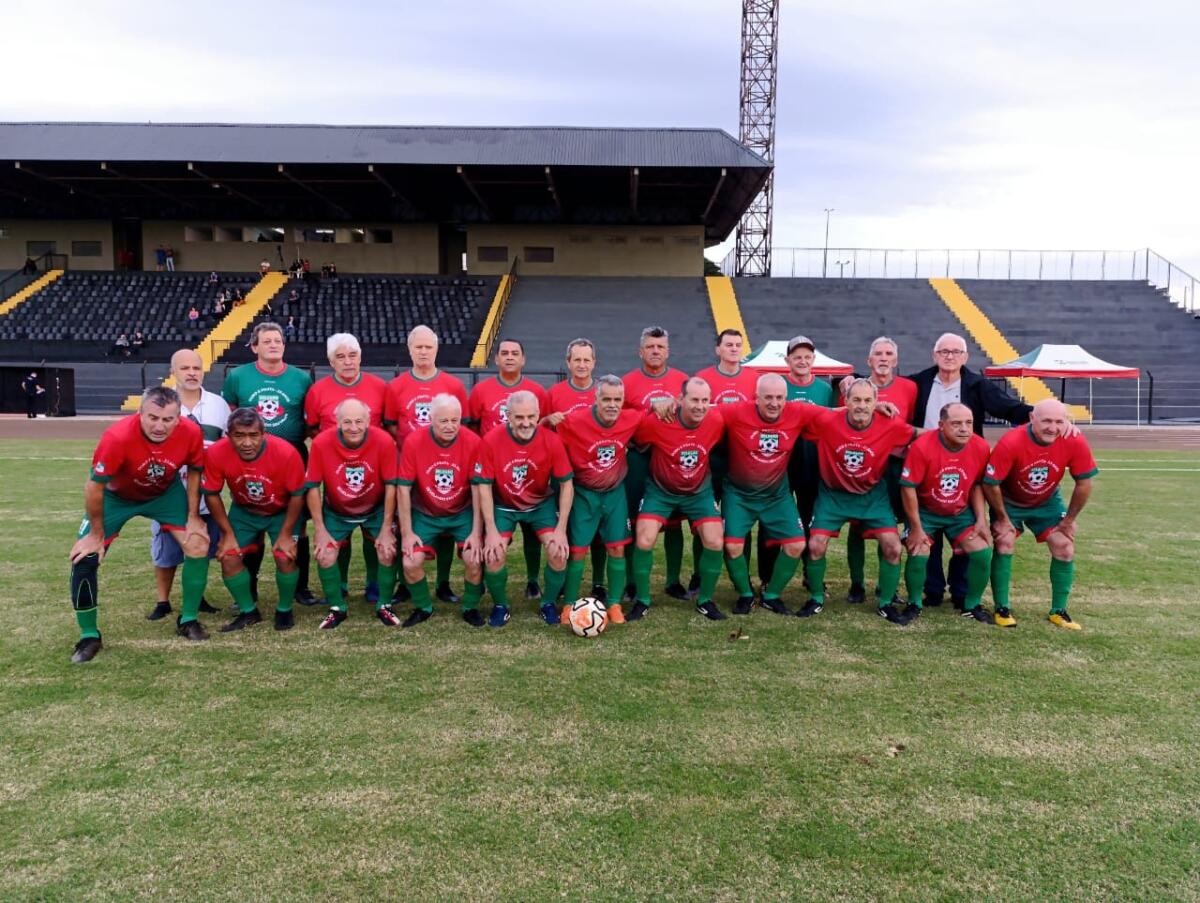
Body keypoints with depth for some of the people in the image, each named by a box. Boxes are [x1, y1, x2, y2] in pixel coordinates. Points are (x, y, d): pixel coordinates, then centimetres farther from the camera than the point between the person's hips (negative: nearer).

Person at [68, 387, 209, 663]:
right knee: (84, 557, -11)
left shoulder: (191, 432, -30)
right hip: (116, 496, -2)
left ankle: (189, 620, 12)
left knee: (198, 546, -8)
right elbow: (95, 487, -25)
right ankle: (89, 636, 9)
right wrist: (96, 534, -15)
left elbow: (194, 472, -8)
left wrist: (193, 517, -7)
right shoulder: (117, 437, -39)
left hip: (167, 493, 2)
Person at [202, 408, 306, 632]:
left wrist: (285, 534, -15)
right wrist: (228, 533, -9)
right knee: (228, 557, -9)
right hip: (243, 512, 3)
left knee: (285, 558, -17)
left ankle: (284, 611, 10)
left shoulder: (286, 452, -33)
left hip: (282, 513, -2)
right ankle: (249, 612, 14)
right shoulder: (216, 454, -27)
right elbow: (211, 495, -11)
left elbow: (297, 495, -19)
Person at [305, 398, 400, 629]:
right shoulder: (321, 443, -25)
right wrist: (320, 529, -13)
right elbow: (312, 487, -15)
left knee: (388, 552, -10)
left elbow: (390, 485, -17)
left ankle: (384, 606, 13)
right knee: (325, 556, -8)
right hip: (335, 512, 1)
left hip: (376, 510, 0)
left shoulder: (384, 442, -26)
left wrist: (386, 528, -13)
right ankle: (336, 608, 15)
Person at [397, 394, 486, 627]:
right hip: (425, 514, 1)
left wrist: (477, 531, -13)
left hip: (463, 513, 0)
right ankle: (423, 608, 17)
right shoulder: (413, 441, -17)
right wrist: (406, 532, -11)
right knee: (410, 563, -13)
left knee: (474, 559, -18)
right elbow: (403, 488, -11)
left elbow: (478, 488, -12)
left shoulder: (473, 442, -17)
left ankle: (471, 608, 11)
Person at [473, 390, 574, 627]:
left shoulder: (552, 441, -20)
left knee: (558, 552, -15)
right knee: (493, 556, -17)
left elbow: (566, 484, -11)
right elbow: (484, 486, -14)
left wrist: (561, 529, -14)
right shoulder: (491, 441, -23)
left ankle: (549, 603, 14)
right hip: (503, 506, -1)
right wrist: (491, 530, -17)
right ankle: (500, 606, 13)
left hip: (542, 504, 1)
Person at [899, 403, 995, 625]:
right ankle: (914, 604, 9)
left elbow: (977, 485, 2)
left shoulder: (981, 447, -15)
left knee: (983, 552, -7)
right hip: (925, 511, -3)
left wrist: (981, 520, -4)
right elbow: (908, 488, -20)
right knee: (918, 554, -18)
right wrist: (916, 527, -16)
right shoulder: (922, 446, -27)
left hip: (961, 513, 4)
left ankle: (972, 605, 16)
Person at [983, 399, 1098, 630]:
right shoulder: (1010, 443, -35)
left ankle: (1058, 611, 14)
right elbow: (990, 484, -24)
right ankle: (1002, 609, -2)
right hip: (1009, 502, -3)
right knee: (1004, 544, -16)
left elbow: (1084, 483, -12)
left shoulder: (1075, 442, -26)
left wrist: (1069, 520, -6)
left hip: (1048, 502, 3)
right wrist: (1002, 518, -15)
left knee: (1065, 549, -2)